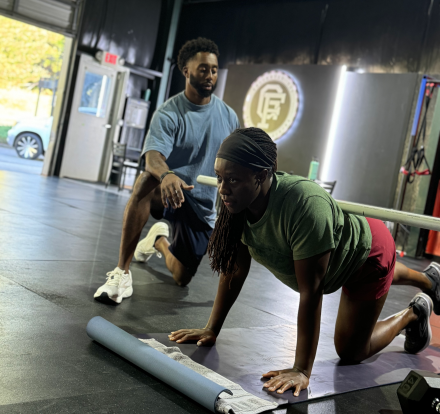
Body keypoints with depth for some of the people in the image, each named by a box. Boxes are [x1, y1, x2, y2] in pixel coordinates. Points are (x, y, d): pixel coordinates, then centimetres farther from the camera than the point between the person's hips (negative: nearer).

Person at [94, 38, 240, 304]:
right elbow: (153, 158, -30)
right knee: (148, 180, -40)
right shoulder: (168, 114, -14)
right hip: (170, 191, -4)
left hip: (204, 206, 4)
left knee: (182, 278, 7)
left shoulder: (228, 117, 1)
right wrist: (167, 174, -53)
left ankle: (159, 240, 43)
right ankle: (122, 273, -32)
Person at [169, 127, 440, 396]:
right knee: (384, 277, 36)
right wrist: (212, 330, -12)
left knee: (350, 351, 5)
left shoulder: (305, 205, -45)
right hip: (341, 258, 6)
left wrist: (302, 372, -38)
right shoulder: (238, 202, -25)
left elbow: (311, 291, -42)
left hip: (368, 250, -6)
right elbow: (234, 270, -15)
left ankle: (414, 313, 27)